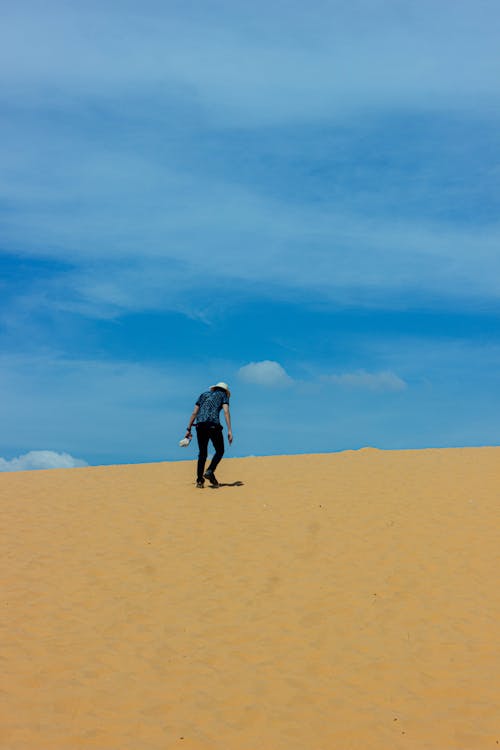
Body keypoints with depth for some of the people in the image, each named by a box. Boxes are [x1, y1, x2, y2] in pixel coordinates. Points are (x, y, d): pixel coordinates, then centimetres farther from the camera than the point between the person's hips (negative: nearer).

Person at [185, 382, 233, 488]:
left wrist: (189, 429, 21)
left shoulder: (204, 395, 28)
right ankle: (210, 472, -11)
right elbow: (226, 412, 0)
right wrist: (229, 430, -5)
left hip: (200, 424, 4)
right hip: (213, 424, -4)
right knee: (220, 451, 9)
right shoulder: (223, 395, 17)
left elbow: (194, 413, 20)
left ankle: (199, 480, 0)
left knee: (202, 453, 9)